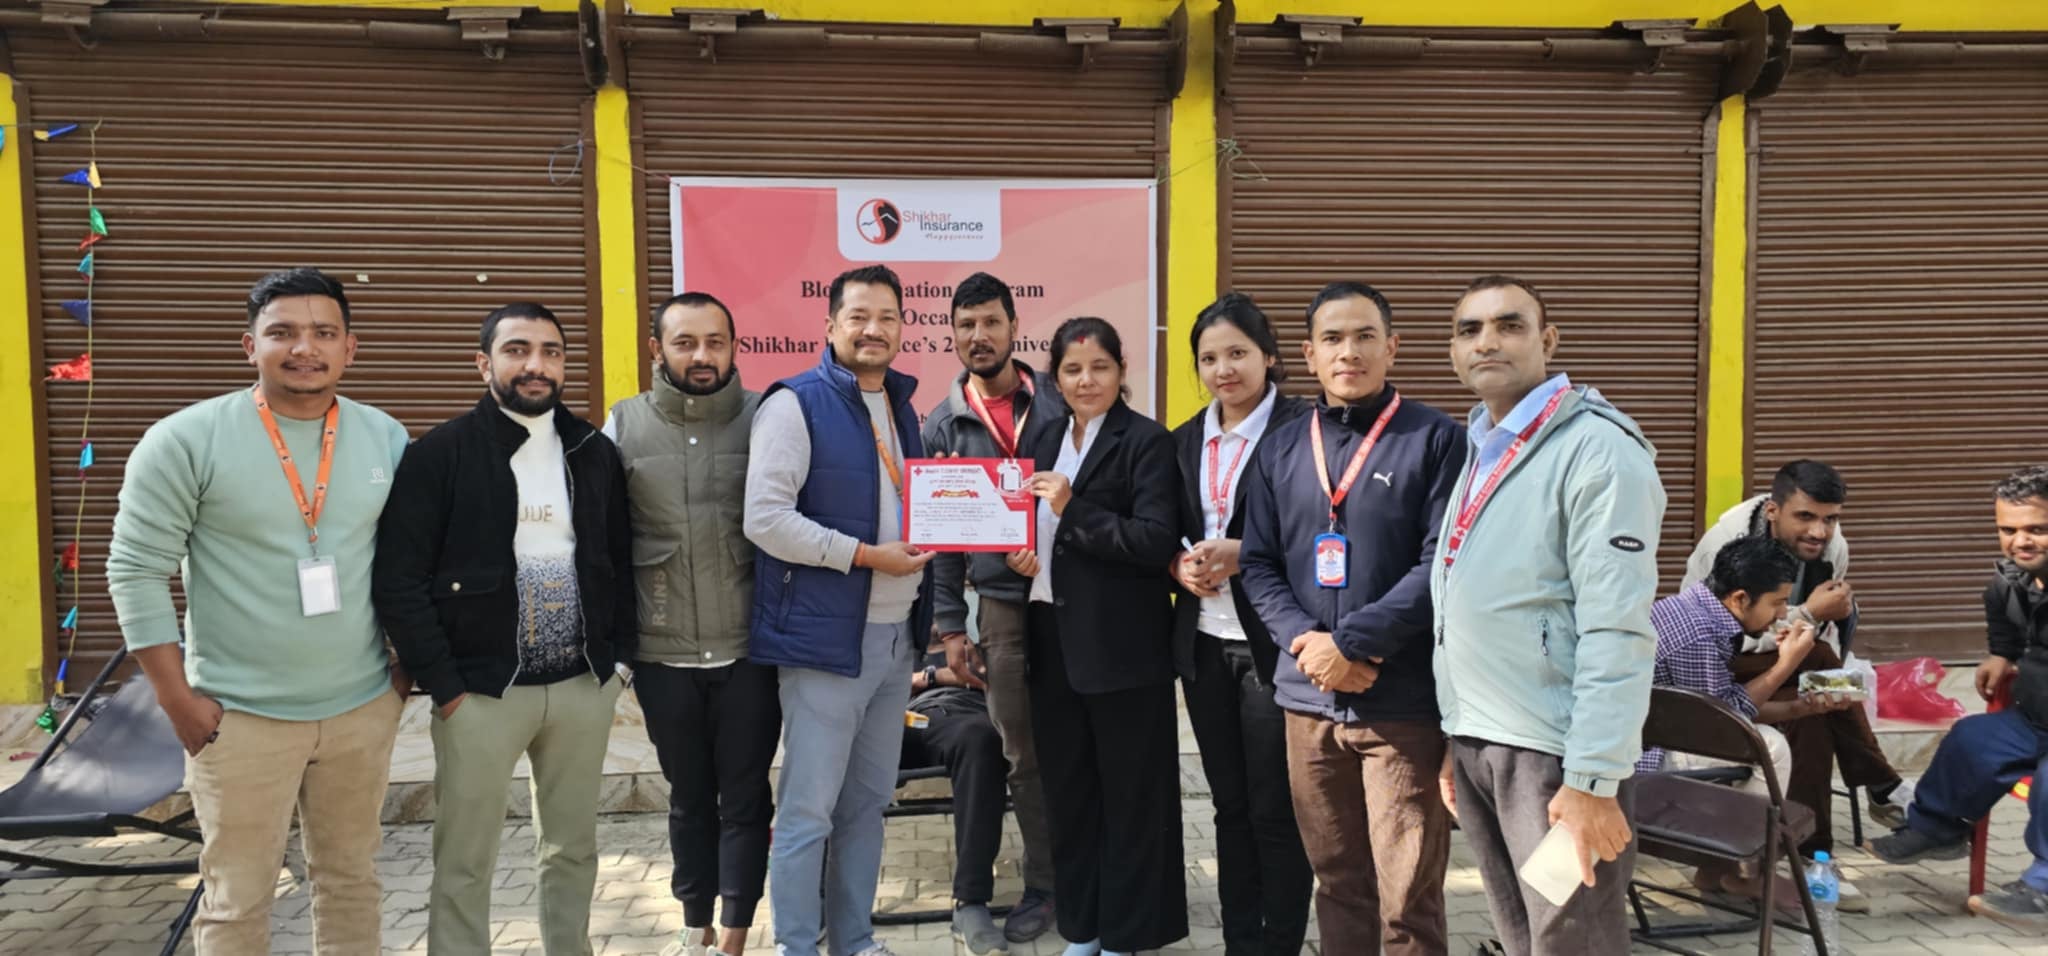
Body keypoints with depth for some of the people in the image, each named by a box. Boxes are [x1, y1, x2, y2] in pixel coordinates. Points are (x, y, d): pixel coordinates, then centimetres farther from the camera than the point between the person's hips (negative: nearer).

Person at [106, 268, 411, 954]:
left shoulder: (386, 439, 2)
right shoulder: (186, 440, -9)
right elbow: (135, 569, -7)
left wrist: (407, 664, 8)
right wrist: (177, 698, -9)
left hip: (364, 709, 3)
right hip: (240, 717, -3)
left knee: (351, 880, 16)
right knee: (237, 900, 8)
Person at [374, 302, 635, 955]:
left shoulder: (595, 454, 7)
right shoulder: (440, 454, -6)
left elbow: (623, 563, 12)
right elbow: (399, 581, -8)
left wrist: (620, 658, 5)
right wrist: (445, 686, -11)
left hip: (584, 686, 4)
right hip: (481, 690, -3)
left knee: (573, 849, 14)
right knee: (464, 862, 6)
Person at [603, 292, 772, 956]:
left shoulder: (764, 417, -3)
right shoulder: (625, 425, 1)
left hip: (750, 648, -2)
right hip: (663, 653, 2)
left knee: (744, 797, 7)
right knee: (688, 796, 17)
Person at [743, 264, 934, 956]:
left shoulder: (901, 406, 14)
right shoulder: (795, 404, -10)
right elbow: (765, 518, -18)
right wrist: (867, 555, -18)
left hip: (895, 637, 7)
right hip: (826, 638, -7)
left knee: (868, 803, 15)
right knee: (808, 812, 0)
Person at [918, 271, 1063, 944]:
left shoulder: (1062, 403, 0)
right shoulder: (943, 425, 4)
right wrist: (951, 629, 4)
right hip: (1003, 609, 1)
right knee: (1024, 759, 9)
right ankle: (1043, 884, 24)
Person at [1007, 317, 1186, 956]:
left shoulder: (1146, 441, -7)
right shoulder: (1048, 441, 14)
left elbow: (1155, 542, -16)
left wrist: (1072, 509, -20)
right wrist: (1022, 556, 2)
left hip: (1122, 644, -6)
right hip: (1054, 637, 7)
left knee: (1130, 796, 5)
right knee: (1067, 791, 13)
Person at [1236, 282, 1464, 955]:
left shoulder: (1435, 438, -2)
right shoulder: (1279, 448, 11)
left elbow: (1443, 564, -9)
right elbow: (1259, 564, 9)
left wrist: (1352, 642, -15)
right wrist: (1305, 641, -8)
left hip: (1403, 703, -4)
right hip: (1309, 701, 4)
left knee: (1407, 898, 0)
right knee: (1336, 882, 14)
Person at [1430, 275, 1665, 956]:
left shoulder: (1596, 449, -12)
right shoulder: (1480, 452, 13)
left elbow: (1617, 630, -19)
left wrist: (1594, 779, -21)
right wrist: (1455, 732, 13)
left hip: (1553, 750, -7)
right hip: (1475, 743, 7)